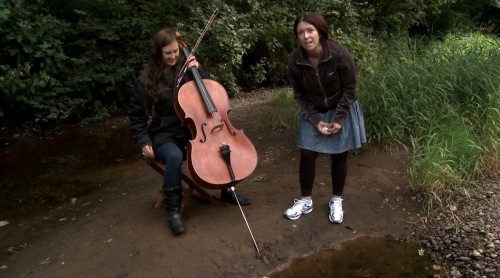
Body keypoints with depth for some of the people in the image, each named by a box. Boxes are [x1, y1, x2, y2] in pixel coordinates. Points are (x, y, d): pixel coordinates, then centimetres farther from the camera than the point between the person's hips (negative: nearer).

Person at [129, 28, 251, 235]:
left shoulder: (185, 70, 5)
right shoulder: (145, 81, -7)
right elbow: (136, 116, -1)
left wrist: (198, 70, -7)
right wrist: (144, 142, -12)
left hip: (192, 130, 5)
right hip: (164, 136, -4)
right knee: (175, 157, -37)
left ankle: (227, 190, 9)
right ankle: (173, 210, -17)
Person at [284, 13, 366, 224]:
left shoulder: (340, 55, -26)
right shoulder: (294, 61, -19)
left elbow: (350, 89, -15)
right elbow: (300, 94, -8)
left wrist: (338, 119, -17)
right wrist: (315, 120, -13)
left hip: (341, 111, -2)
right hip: (313, 112, 2)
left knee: (338, 156, 5)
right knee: (307, 154, 0)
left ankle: (336, 201, 23)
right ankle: (305, 201, 17)